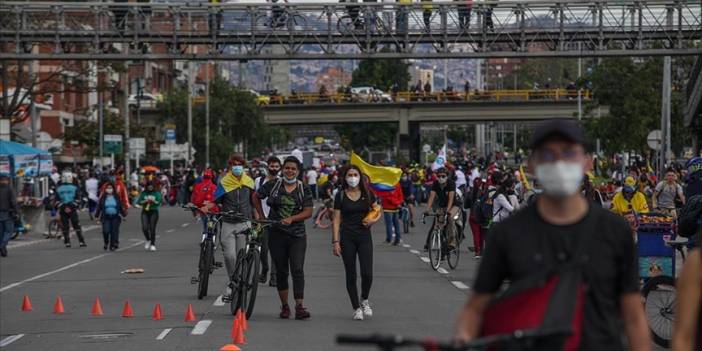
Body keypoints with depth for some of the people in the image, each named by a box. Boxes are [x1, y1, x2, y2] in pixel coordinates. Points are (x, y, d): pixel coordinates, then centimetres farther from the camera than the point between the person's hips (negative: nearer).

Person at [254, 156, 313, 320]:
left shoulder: (304, 189, 2)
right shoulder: (273, 185, 2)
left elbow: (308, 212, -4)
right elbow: (256, 196, 15)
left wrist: (291, 219, -19)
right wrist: (261, 217, 11)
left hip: (297, 235, -1)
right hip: (276, 234, 1)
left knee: (297, 270, -12)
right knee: (281, 271, 6)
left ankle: (300, 307, -16)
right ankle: (284, 306, 16)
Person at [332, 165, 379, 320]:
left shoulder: (367, 194, 4)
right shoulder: (341, 196, 1)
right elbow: (336, 220, 0)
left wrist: (373, 220, -8)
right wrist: (335, 241, -7)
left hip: (364, 237, 0)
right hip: (347, 238, 0)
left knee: (367, 274, -11)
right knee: (351, 275, 2)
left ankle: (364, 300, 16)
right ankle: (356, 308, 13)